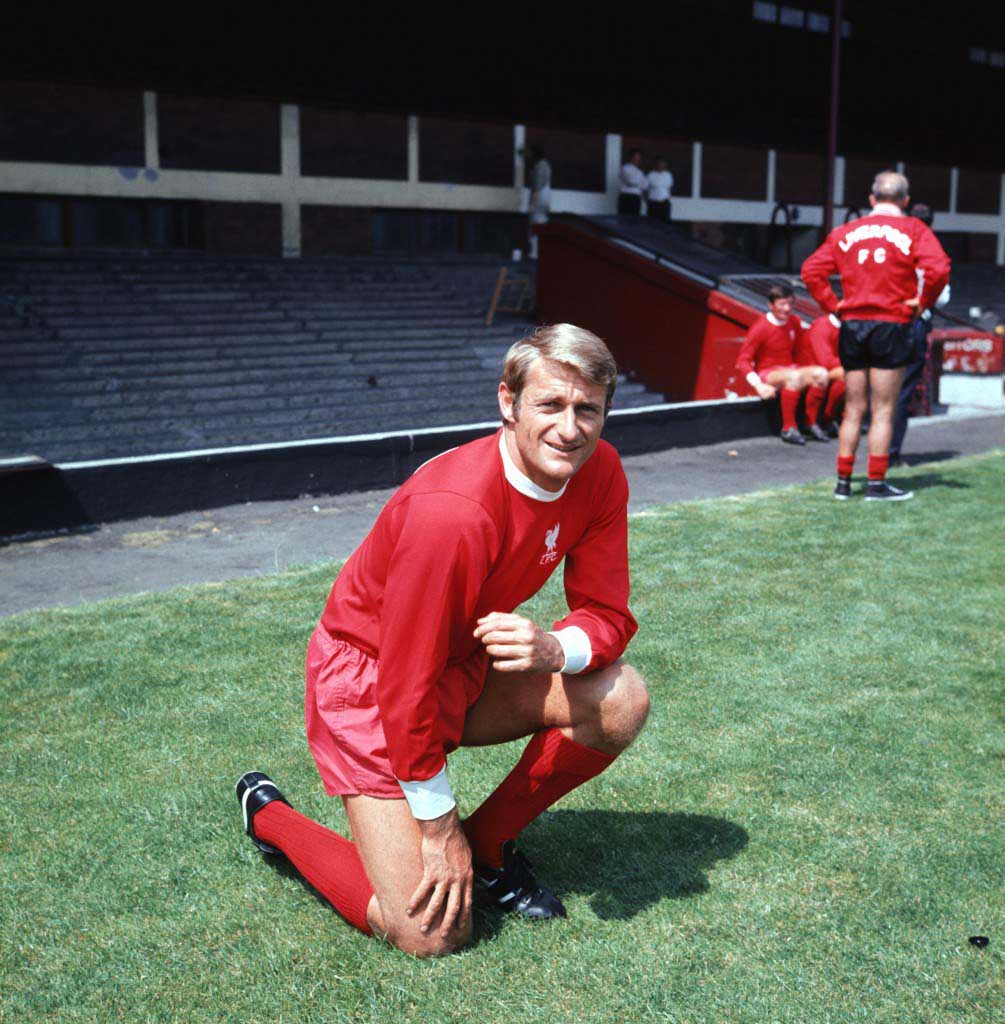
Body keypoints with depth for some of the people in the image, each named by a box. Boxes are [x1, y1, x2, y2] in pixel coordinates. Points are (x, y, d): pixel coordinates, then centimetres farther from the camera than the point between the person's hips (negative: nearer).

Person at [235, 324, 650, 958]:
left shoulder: (599, 474, -12)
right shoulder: (451, 511, -34)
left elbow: (609, 617, -7)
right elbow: (407, 686, -27)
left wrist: (552, 648, -32)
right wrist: (438, 826, -16)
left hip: (470, 665, 7)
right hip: (368, 680, -7)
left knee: (622, 701, -17)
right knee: (433, 934, -10)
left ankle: (489, 843, 7)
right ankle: (269, 814, 15)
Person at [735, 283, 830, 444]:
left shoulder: (795, 322, 6)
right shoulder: (760, 327, -12)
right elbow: (743, 361, -13)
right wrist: (758, 385, -25)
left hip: (790, 369, 6)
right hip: (767, 373, -6)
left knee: (821, 373, -22)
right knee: (794, 376, -38)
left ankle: (812, 424, -10)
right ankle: (788, 428, -30)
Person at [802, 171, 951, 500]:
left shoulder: (845, 232, 10)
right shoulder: (913, 230, 0)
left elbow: (811, 270, 4)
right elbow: (938, 268, -15)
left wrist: (832, 305, 6)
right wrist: (923, 302, -2)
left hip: (852, 325, 4)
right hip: (891, 325, -4)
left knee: (853, 409, 11)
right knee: (883, 411, 1)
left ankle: (843, 482, 12)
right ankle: (876, 484, 2)